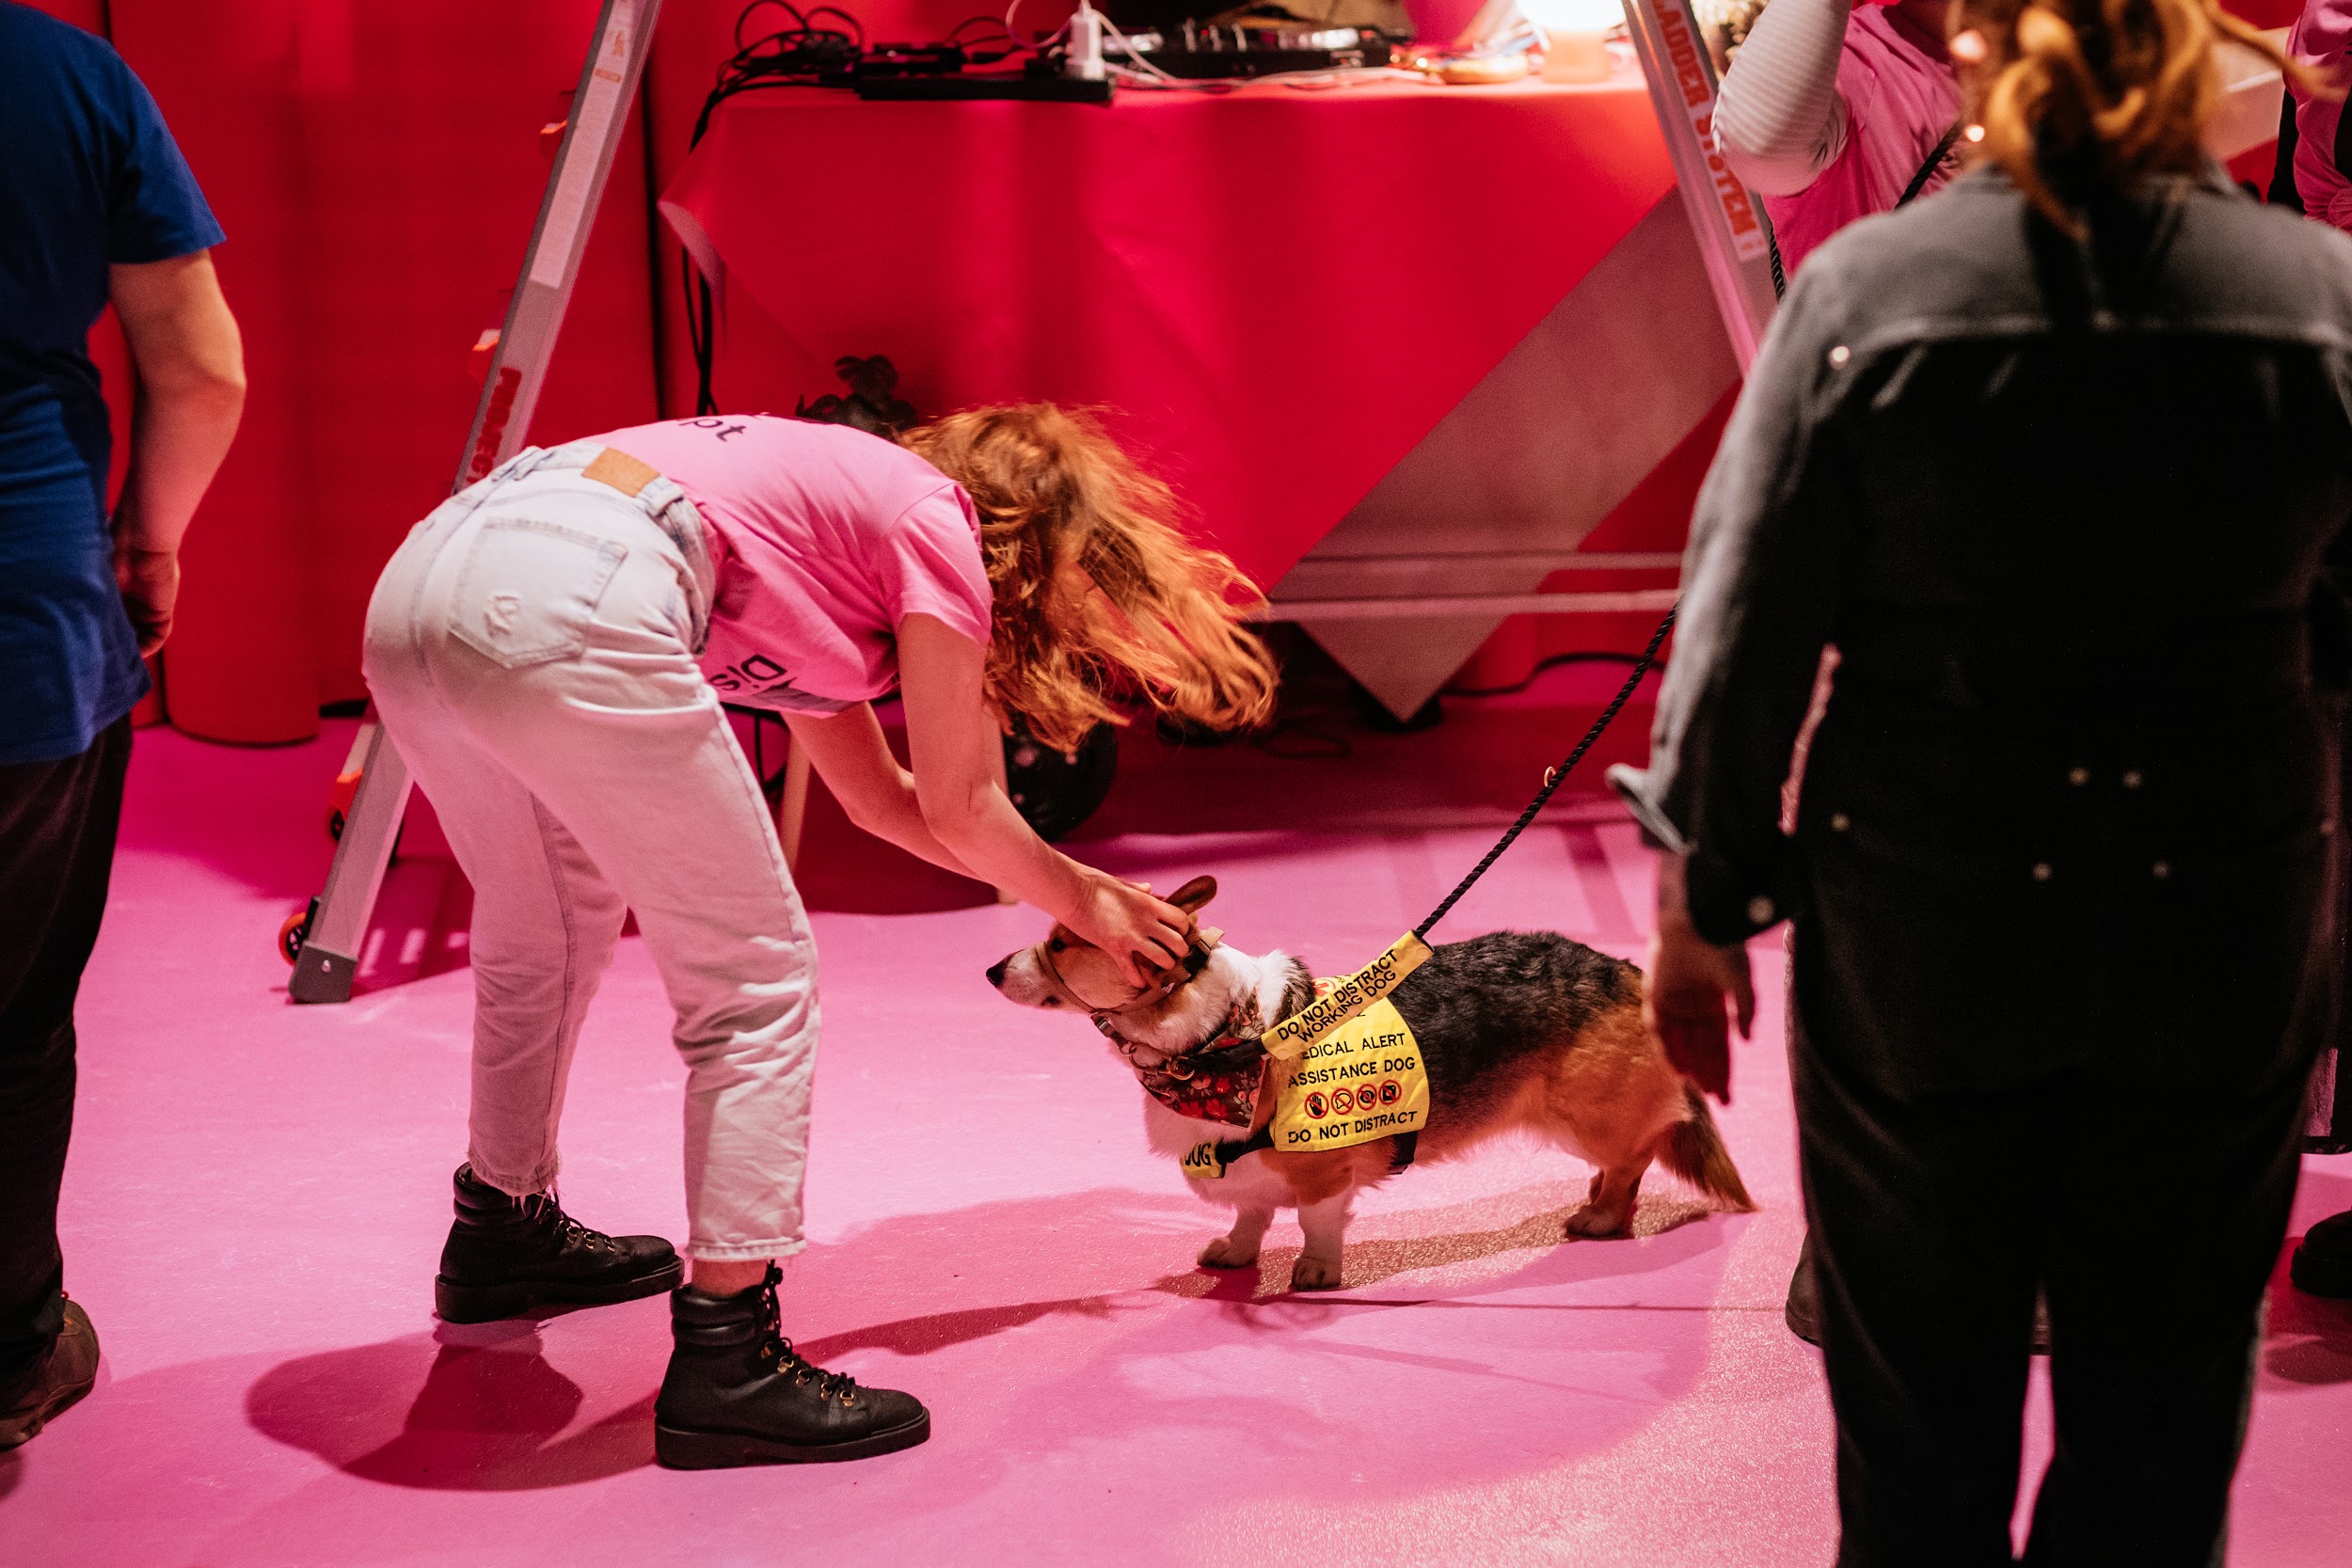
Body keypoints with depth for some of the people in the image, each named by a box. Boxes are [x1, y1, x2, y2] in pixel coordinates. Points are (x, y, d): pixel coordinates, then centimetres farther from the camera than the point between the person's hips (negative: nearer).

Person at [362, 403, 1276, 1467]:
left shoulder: (832, 503, 33)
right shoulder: (937, 519, 10)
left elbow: (878, 795, 39)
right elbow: (957, 807, 14)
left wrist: (1067, 885, 43)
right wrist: (1080, 900, 31)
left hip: (419, 582, 10)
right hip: (563, 610, -9)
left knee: (550, 928, 32)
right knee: (755, 982, 3)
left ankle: (505, 1233, 50)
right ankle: (727, 1360, 1)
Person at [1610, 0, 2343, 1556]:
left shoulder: (1866, 290, -13)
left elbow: (1748, 624, -9)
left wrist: (1704, 901, 2)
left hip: (1924, 925, -1)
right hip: (2226, 917, 1)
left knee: (1923, 1382, 17)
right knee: (2165, 1395, 17)